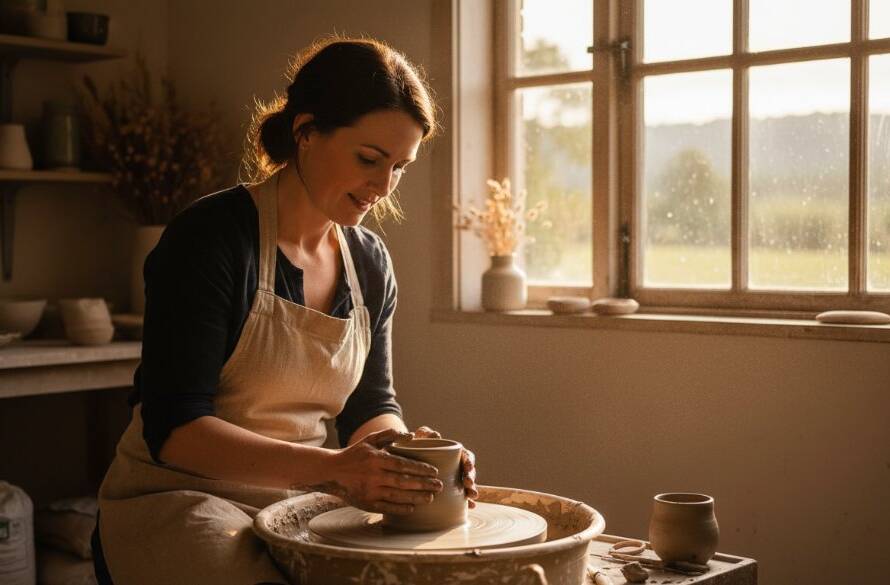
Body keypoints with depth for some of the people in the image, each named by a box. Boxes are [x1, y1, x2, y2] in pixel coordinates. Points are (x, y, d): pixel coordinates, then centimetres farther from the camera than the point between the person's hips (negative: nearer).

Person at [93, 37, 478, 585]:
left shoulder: (371, 262, 5)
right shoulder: (211, 236, -15)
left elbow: (370, 405, 10)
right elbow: (173, 429, -19)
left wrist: (402, 446, -14)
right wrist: (330, 467, -30)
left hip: (298, 505, 6)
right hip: (179, 500, -5)